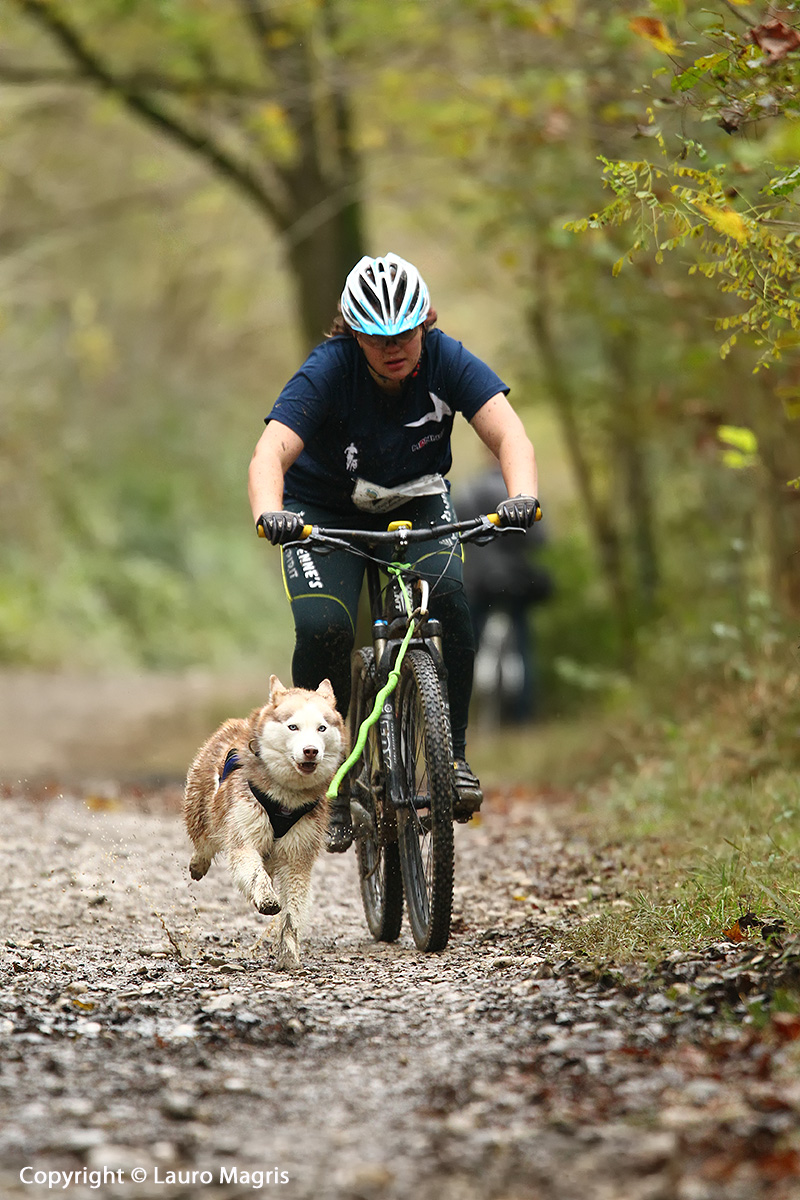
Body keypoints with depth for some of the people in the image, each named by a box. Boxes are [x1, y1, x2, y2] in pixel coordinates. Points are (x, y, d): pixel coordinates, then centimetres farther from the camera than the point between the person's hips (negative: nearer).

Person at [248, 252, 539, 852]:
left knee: (447, 594, -28)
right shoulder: (327, 371, -26)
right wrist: (269, 513, -59)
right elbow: (271, 452, -38)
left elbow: (508, 432, -31)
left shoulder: (446, 360, -21)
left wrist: (522, 496, -52)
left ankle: (453, 753, -15)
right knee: (322, 629, -25)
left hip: (417, 502, 2)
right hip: (325, 512, -1)